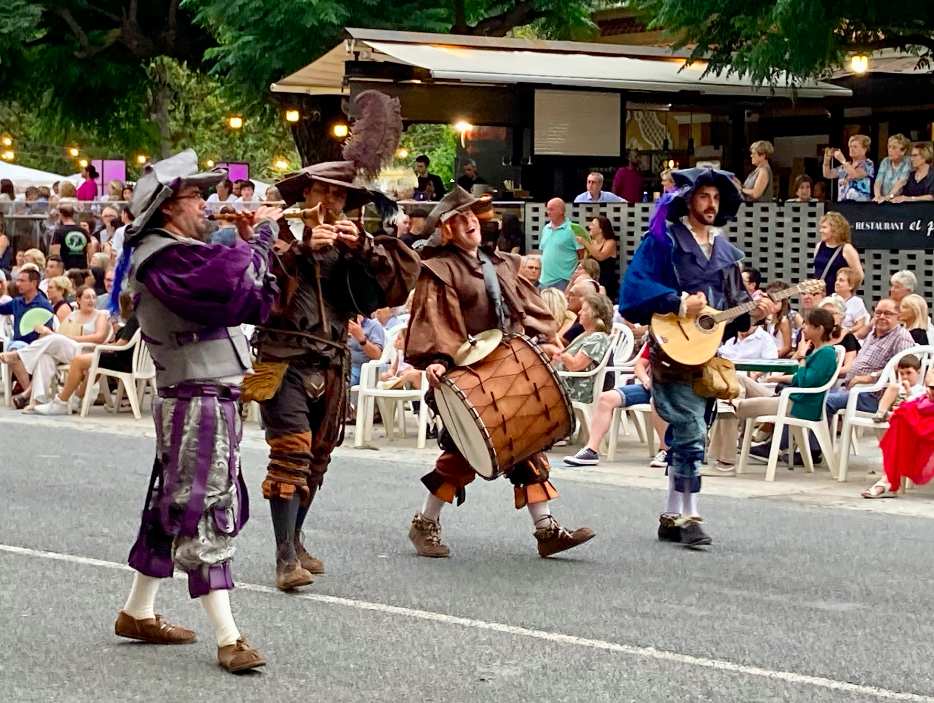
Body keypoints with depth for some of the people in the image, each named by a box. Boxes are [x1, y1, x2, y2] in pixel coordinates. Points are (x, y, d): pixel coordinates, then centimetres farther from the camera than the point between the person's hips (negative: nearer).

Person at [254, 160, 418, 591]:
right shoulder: (282, 233, 1)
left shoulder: (352, 243, 15)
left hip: (330, 366, 6)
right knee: (292, 450, -17)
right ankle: (286, 558, -19)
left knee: (316, 458, 13)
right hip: (284, 361, -6)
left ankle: (294, 540, 29)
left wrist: (362, 246, -14)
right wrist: (302, 247, -26)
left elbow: (406, 271, 1)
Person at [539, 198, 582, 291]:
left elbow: (581, 255, -8)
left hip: (563, 280, -7)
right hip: (545, 279, 7)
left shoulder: (571, 229, -8)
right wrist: (542, 273, 16)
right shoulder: (546, 229, 13)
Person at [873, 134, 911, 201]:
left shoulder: (907, 162, -4)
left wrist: (889, 196, -34)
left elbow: (901, 182, -19)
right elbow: (878, 182, -2)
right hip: (884, 203, 3)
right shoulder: (885, 162, 9)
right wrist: (877, 196, -23)